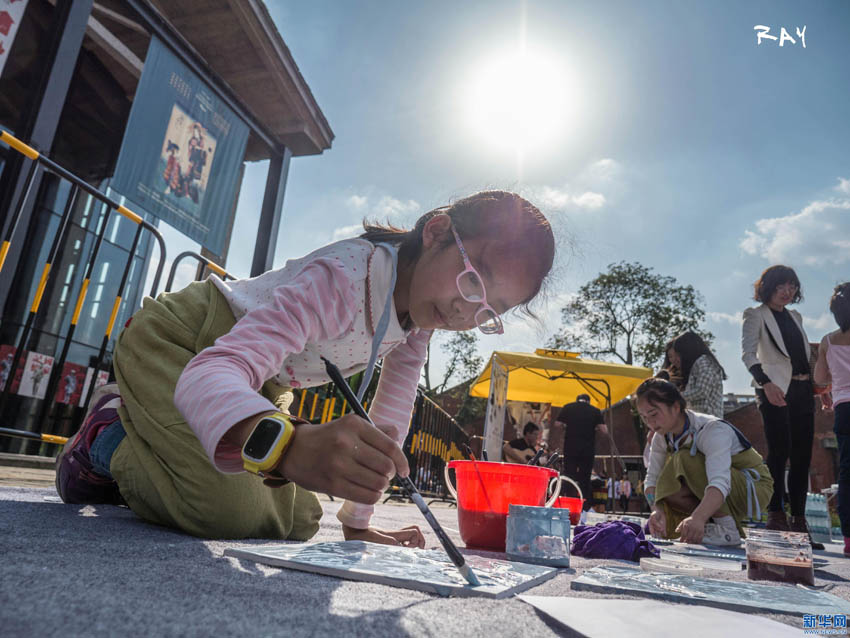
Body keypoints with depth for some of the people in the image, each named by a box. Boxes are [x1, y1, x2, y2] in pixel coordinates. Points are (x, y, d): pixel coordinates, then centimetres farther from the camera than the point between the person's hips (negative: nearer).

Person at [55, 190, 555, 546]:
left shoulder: (423, 302, -11)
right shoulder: (348, 278, -37)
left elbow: (392, 415, -5)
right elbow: (210, 372, -47)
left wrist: (358, 522, -7)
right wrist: (289, 445, -67)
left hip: (260, 386, 8)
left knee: (297, 522, 0)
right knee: (230, 512, -27)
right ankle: (109, 442, 5)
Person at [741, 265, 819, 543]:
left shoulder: (795, 316, 21)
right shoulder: (755, 315, 0)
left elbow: (805, 353, 24)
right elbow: (748, 353, -13)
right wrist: (765, 383, -28)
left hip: (802, 390, 7)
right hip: (776, 390, -7)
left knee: (802, 456, 5)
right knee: (779, 451, -12)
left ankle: (799, 521, 10)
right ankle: (776, 516, -5)